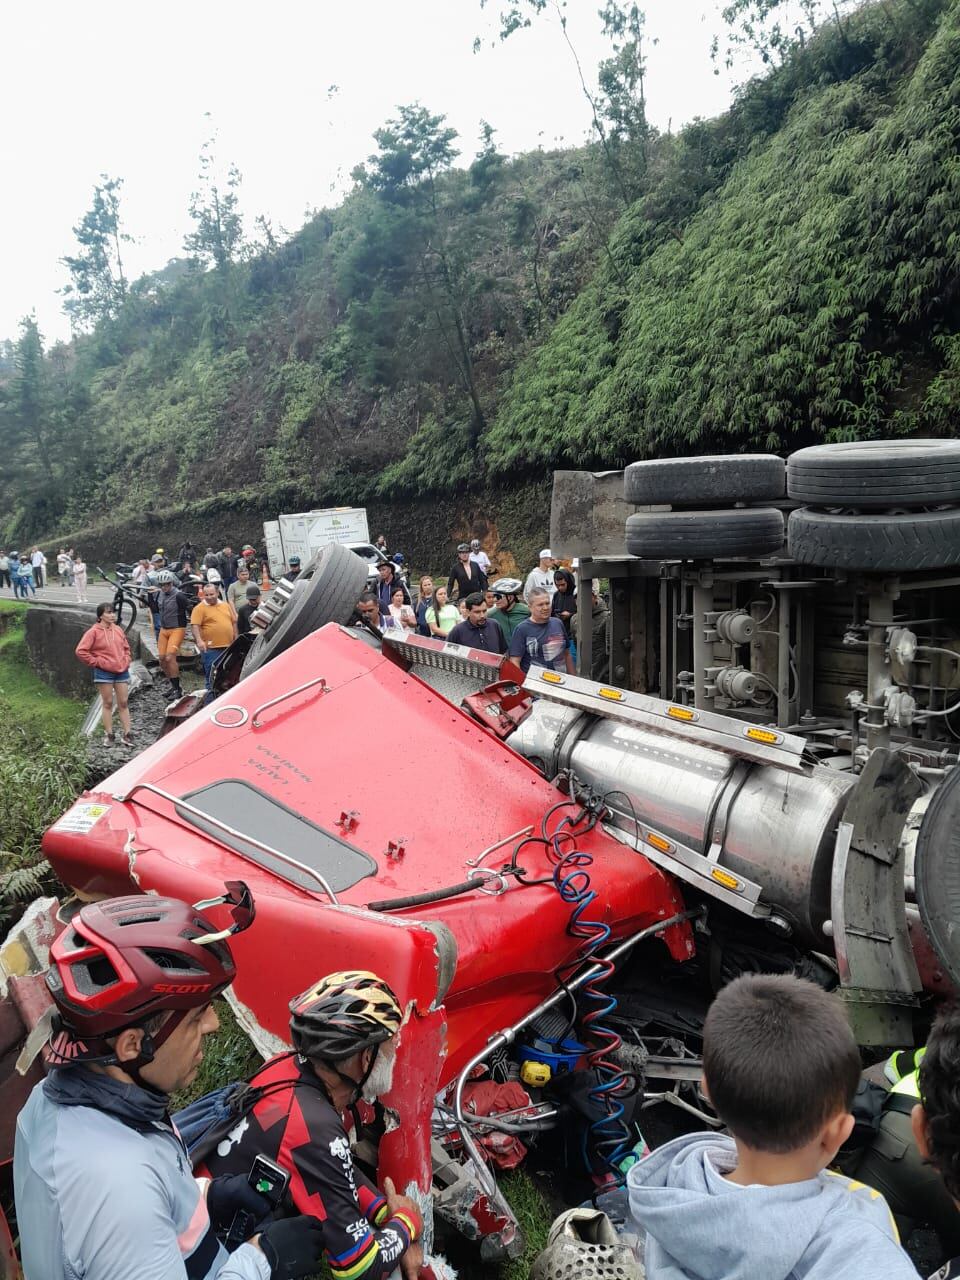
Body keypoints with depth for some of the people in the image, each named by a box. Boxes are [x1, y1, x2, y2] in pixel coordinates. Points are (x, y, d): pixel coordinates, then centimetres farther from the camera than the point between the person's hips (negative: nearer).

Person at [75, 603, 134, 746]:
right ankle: (109, 735, 11)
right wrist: (96, 662, -10)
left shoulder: (118, 630, 8)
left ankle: (126, 735, 8)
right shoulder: (93, 632, -8)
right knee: (107, 703, 4)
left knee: (123, 703, 5)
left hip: (122, 671, 4)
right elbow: (80, 651, -11)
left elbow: (126, 647, 22)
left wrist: (126, 661, 8)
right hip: (104, 672, -4)